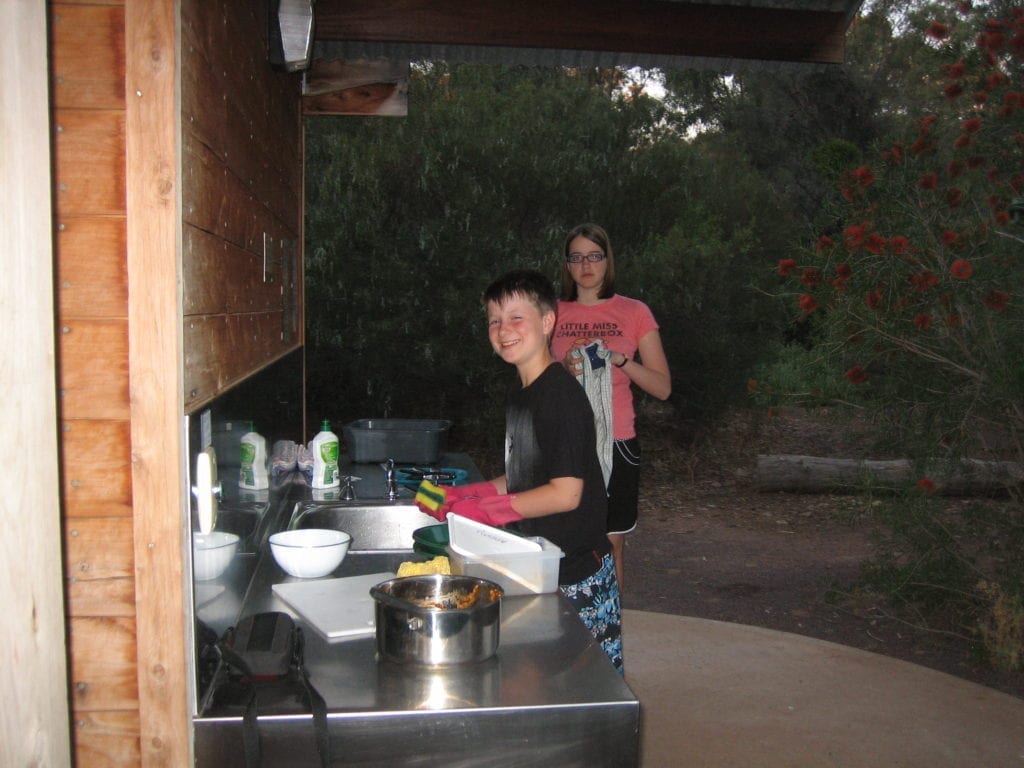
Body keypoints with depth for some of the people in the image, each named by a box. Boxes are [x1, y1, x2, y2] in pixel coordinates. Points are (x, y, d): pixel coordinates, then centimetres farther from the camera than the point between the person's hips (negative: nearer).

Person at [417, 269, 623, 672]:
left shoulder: (562, 395, -18)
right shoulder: (521, 395, 11)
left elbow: (565, 493, -22)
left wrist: (485, 510, -18)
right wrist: (462, 495, 6)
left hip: (576, 577, -9)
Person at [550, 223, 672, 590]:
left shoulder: (634, 312, 3)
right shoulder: (554, 314, 9)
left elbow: (662, 387, 2)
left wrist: (620, 359, -14)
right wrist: (565, 369, -7)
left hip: (615, 444, -1)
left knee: (610, 545, 2)